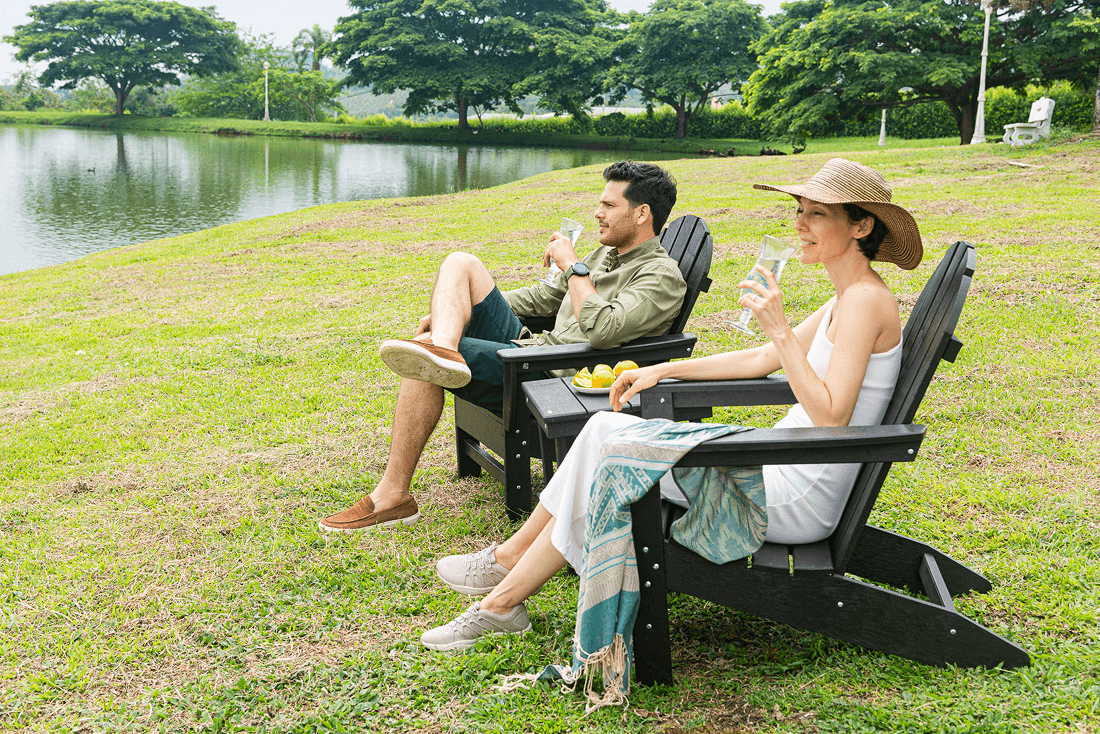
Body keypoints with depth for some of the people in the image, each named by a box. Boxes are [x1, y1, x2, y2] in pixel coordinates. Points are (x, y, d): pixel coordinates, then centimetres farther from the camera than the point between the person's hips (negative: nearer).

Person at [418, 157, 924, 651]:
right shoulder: (844, 303, 13)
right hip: (779, 471, 9)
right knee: (606, 432, 0)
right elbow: (762, 360, 23)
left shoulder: (866, 299, -16)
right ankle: (510, 562, 8)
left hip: (800, 500, -9)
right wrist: (664, 370, 20)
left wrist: (780, 329, -25)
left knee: (608, 445, -10)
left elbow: (830, 417, -24)